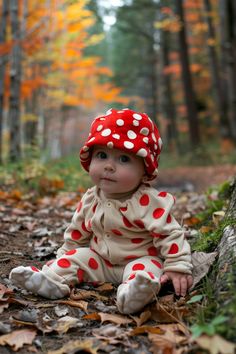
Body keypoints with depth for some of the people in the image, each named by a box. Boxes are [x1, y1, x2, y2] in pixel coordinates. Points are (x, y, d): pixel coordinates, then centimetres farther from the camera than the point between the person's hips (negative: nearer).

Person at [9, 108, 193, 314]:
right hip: (101, 260, 7)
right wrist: (64, 255, 18)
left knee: (144, 268, -35)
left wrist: (178, 268, -24)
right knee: (76, 256, -7)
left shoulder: (148, 202, -22)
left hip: (140, 259, -6)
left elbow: (170, 234, -20)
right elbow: (77, 232, 14)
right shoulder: (91, 200, -1)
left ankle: (135, 290, -62)